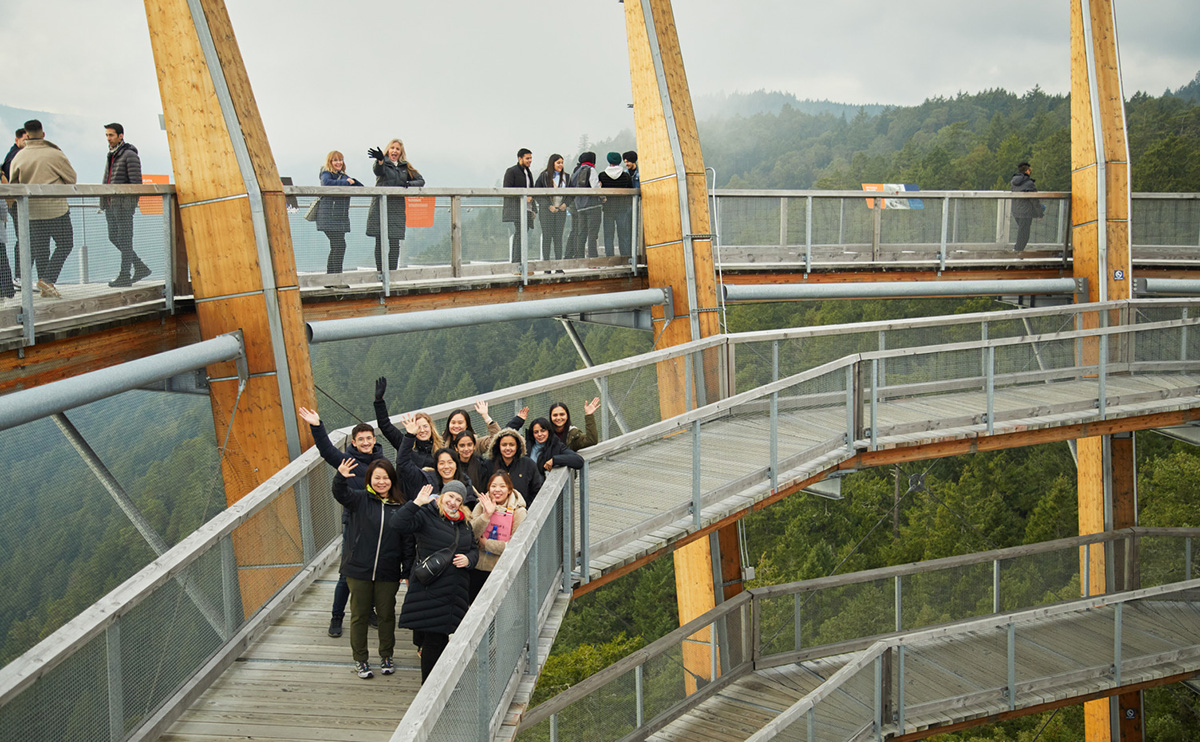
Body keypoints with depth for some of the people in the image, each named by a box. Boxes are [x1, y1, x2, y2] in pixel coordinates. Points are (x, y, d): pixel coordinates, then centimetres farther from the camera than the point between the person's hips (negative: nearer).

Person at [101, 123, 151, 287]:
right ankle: (140, 267, 18)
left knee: (124, 238, -5)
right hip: (111, 203, 9)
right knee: (114, 237, 9)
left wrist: (132, 201, -17)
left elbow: (136, 181, -12)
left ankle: (125, 276, 0)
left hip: (123, 203, -9)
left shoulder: (129, 155, -7)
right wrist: (105, 202, 19)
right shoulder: (111, 155, 19)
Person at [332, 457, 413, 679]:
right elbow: (340, 494, -21)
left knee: (386, 614, 12)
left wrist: (407, 571, 2)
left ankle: (386, 656, 29)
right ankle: (360, 659, 22)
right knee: (359, 614, 9)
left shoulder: (401, 507, 1)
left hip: (388, 573, 1)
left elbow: (408, 542, 4)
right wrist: (340, 477, -42)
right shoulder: (360, 500, -2)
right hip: (358, 569, -1)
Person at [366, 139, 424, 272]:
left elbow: (421, 180, 19)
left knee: (395, 243, -2)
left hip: (397, 209, 3)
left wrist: (410, 184, -3)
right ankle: (380, 273, 0)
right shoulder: (382, 163, 6)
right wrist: (380, 159, -41)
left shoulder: (405, 167, 18)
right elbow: (378, 171, -18)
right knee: (380, 242, -4)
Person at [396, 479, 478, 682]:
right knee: (433, 636, -4)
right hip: (430, 588, -6)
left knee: (443, 633, 11)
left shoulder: (464, 523, 15)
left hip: (456, 589, 6)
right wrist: (416, 503, -30)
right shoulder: (426, 515, -5)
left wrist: (468, 559, 1)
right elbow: (402, 524, -21)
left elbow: (474, 549, 23)